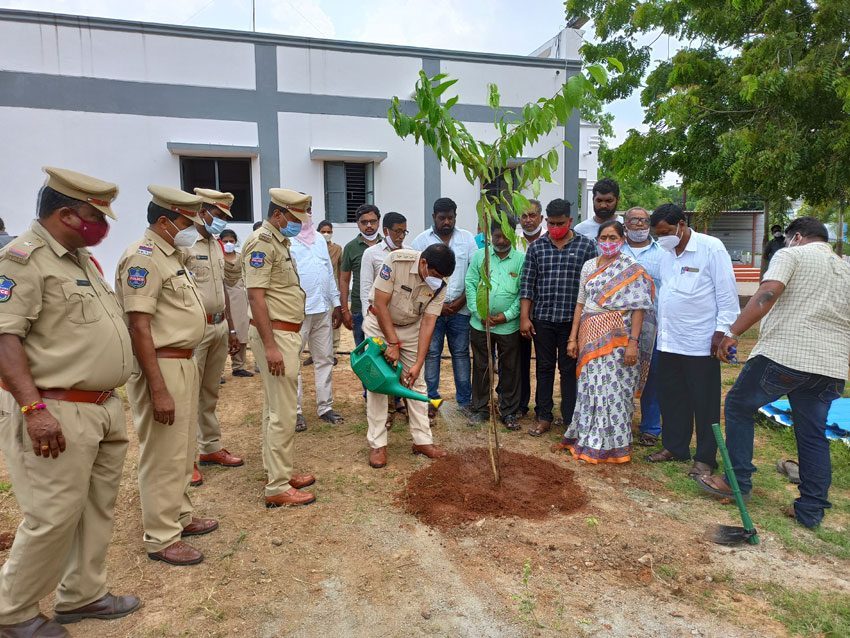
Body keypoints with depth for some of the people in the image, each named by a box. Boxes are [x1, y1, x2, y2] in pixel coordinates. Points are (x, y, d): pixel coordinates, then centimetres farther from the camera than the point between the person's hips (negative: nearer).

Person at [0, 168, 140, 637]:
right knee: (54, 519, 1)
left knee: (98, 509, 16)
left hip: (104, 408, 9)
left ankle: (83, 594, 32)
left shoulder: (82, 257, 14)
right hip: (58, 413, -9)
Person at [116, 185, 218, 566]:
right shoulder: (143, 257, -17)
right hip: (162, 368, -10)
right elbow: (139, 327, -23)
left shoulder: (172, 255, 14)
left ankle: (180, 517, 34)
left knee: (182, 451, 19)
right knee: (163, 456, 1)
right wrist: (158, 390, -25)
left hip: (184, 364, 10)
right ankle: (161, 539, 15)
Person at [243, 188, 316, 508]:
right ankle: (278, 487, 4)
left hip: (285, 334, 10)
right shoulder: (262, 242, -14)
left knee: (274, 409, 16)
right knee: (283, 413, -6)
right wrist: (270, 346, -25)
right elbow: (256, 296, -21)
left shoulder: (279, 242, 16)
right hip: (276, 335, -10)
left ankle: (277, 472, 27)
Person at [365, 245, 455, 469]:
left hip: (411, 328, 3)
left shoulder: (439, 285, -18)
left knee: (417, 383, 3)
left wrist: (418, 363, -22)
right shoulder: (396, 260, -29)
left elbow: (428, 323, -17)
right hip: (380, 324, -3)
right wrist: (393, 343, -23)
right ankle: (377, 444, 4)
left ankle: (422, 440, 13)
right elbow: (380, 304, -25)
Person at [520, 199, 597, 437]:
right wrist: (524, 317, -3)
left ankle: (570, 420, 17)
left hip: (573, 319, -1)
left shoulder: (586, 246, 0)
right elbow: (527, 284, 3)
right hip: (542, 319, 2)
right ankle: (544, 417, 21)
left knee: (569, 370, 6)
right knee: (544, 368, 10)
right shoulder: (536, 247, 5)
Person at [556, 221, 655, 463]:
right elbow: (581, 302, 11)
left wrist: (633, 342, -17)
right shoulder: (589, 265, 11)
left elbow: (638, 308, -9)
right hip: (590, 338, 5)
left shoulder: (632, 269, -4)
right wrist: (573, 338, 8)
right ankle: (587, 438, 24)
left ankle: (611, 445, 14)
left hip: (616, 339, -5)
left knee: (611, 388, -1)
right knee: (590, 387, 10)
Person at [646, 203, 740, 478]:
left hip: (701, 342, -6)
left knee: (705, 402, 5)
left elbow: (727, 292, -10)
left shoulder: (711, 247, -9)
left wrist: (722, 331, -13)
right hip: (669, 340, 6)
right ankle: (674, 447, 29)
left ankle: (705, 458, 16)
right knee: (671, 398, 14)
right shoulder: (666, 253, 10)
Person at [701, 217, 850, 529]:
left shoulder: (790, 255, 1)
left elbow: (767, 295, -16)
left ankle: (739, 481, 13)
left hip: (783, 355, -6)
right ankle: (811, 509, 18)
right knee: (813, 434, 14)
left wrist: (732, 332, -16)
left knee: (739, 406, 11)